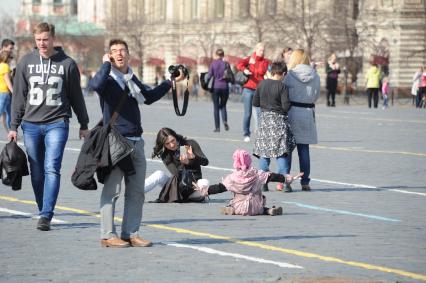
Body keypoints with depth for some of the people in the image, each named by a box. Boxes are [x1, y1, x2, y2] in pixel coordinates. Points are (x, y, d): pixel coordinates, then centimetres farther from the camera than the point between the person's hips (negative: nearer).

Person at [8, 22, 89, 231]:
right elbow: (19, 96, 9)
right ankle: (44, 212, 20)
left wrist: (83, 125, 13)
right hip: (31, 125, 3)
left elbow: (76, 96, 10)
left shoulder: (67, 64, 2)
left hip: (57, 124, -3)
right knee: (37, 173, 7)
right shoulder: (26, 62, 6)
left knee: (52, 169, -14)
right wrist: (14, 126, 5)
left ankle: (46, 216, -18)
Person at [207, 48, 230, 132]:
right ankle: (225, 121, -12)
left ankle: (217, 127, 3)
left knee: (216, 107, 6)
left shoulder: (213, 64, -3)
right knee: (223, 106, 15)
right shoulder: (226, 64, -1)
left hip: (215, 87, -1)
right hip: (224, 87, 1)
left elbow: (209, 75, -6)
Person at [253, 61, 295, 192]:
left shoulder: (262, 84, 1)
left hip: (264, 119, 4)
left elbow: (255, 103, 6)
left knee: (264, 152, 10)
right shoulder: (282, 86, -12)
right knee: (282, 152, -1)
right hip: (279, 120, -4)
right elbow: (286, 106, -15)